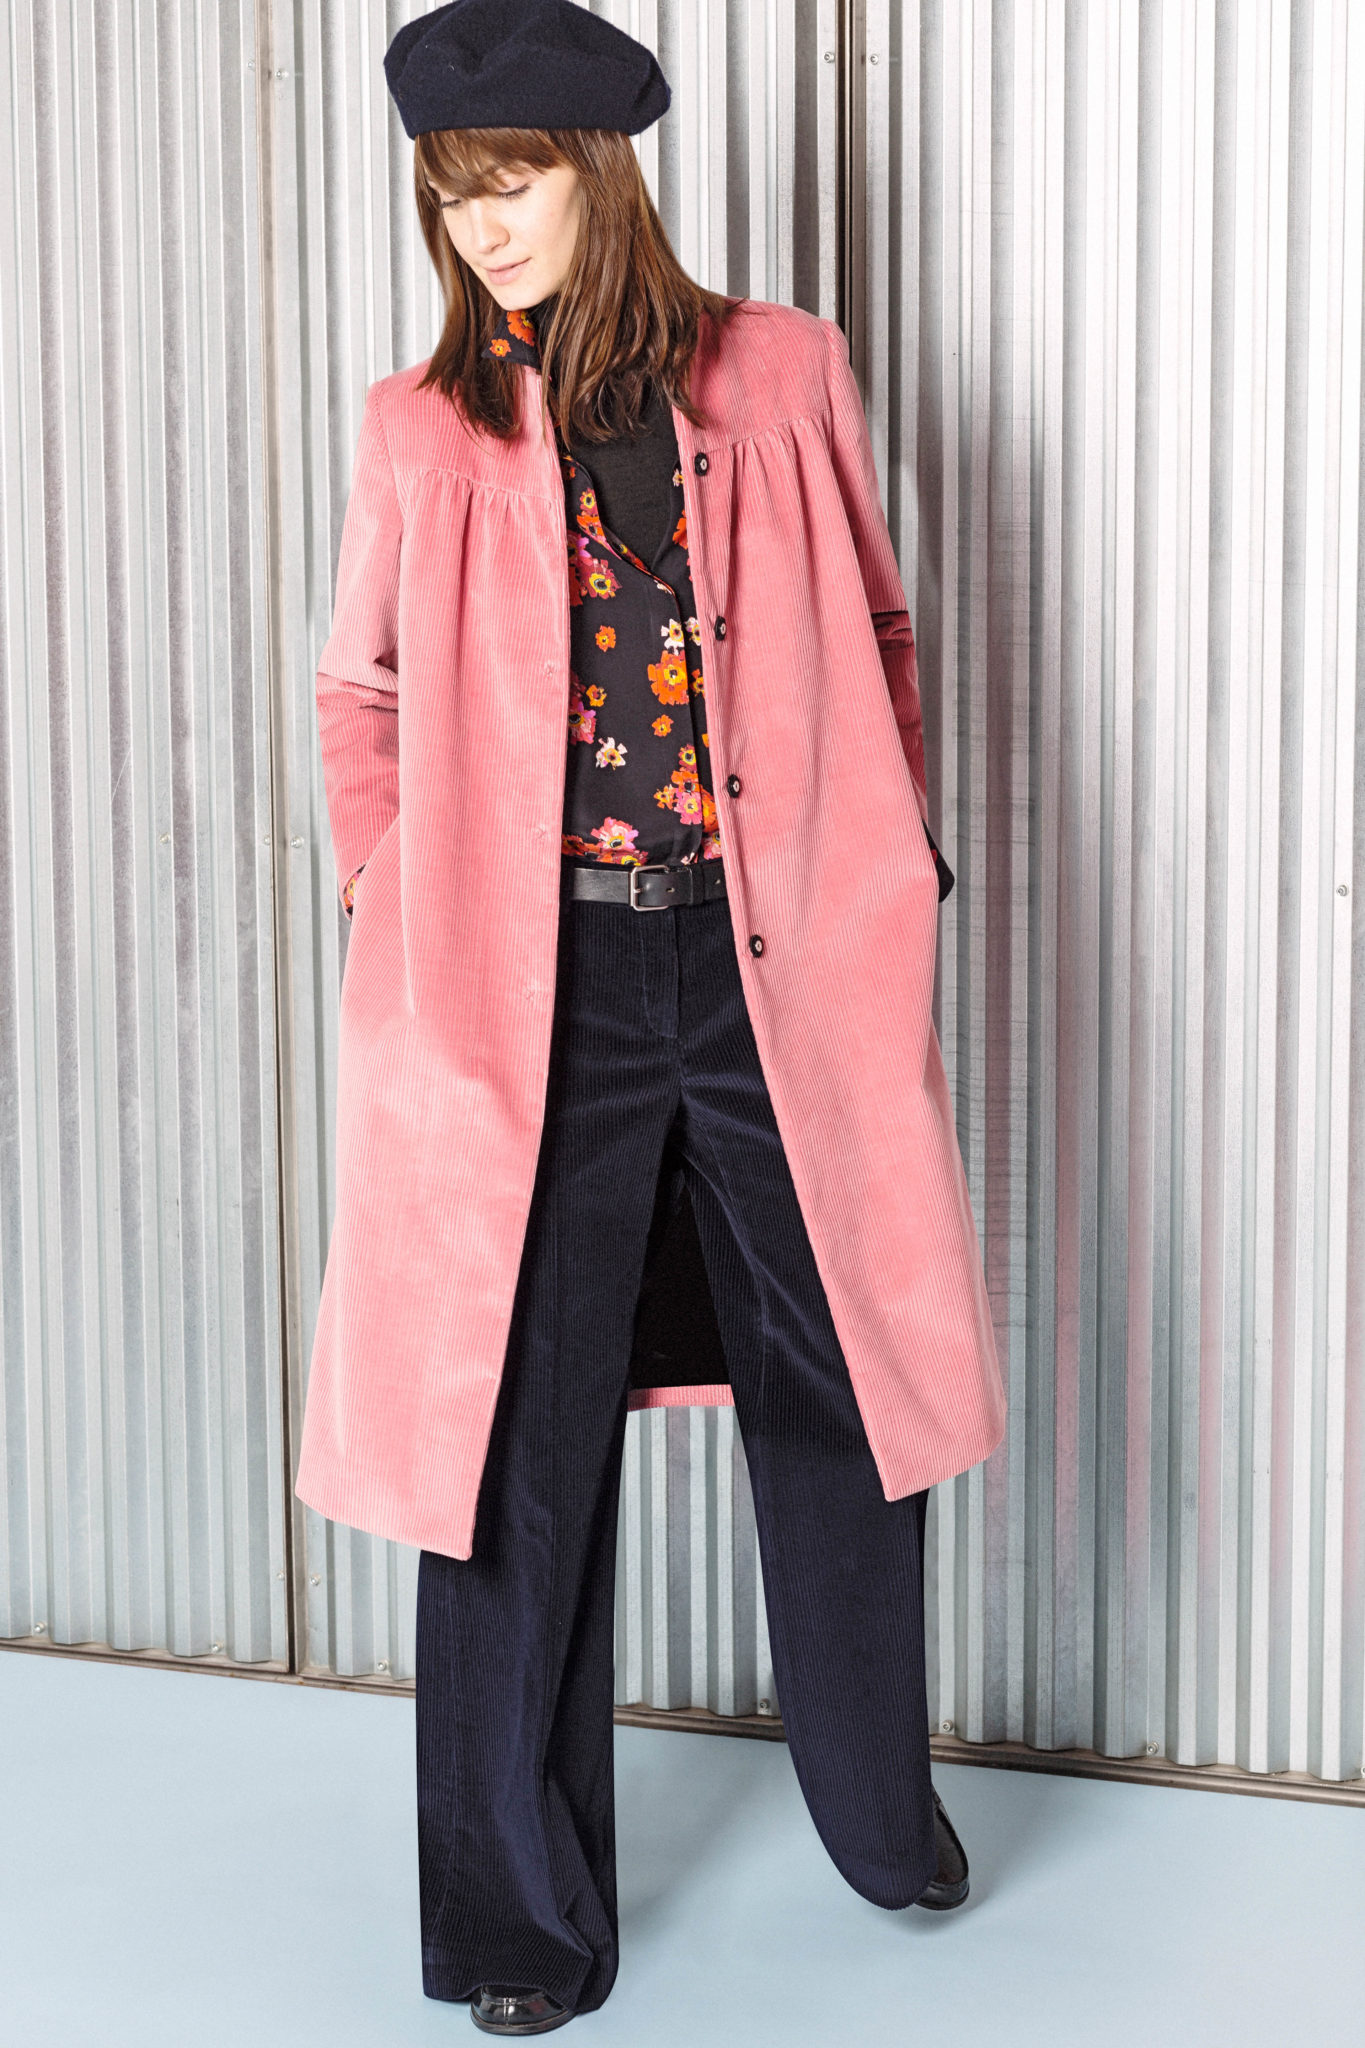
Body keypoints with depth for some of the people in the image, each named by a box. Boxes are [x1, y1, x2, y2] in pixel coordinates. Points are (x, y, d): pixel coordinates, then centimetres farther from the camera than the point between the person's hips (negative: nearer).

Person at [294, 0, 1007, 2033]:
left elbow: (880, 641, 14)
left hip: (776, 969, 1)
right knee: (520, 1440, 4)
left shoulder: (784, 378, 7)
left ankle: (885, 1810, 37)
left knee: (843, 1396, 11)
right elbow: (362, 697, 15)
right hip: (530, 990, -1)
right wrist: (392, 911, 3)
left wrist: (893, 860, 6)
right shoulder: (420, 432, 6)